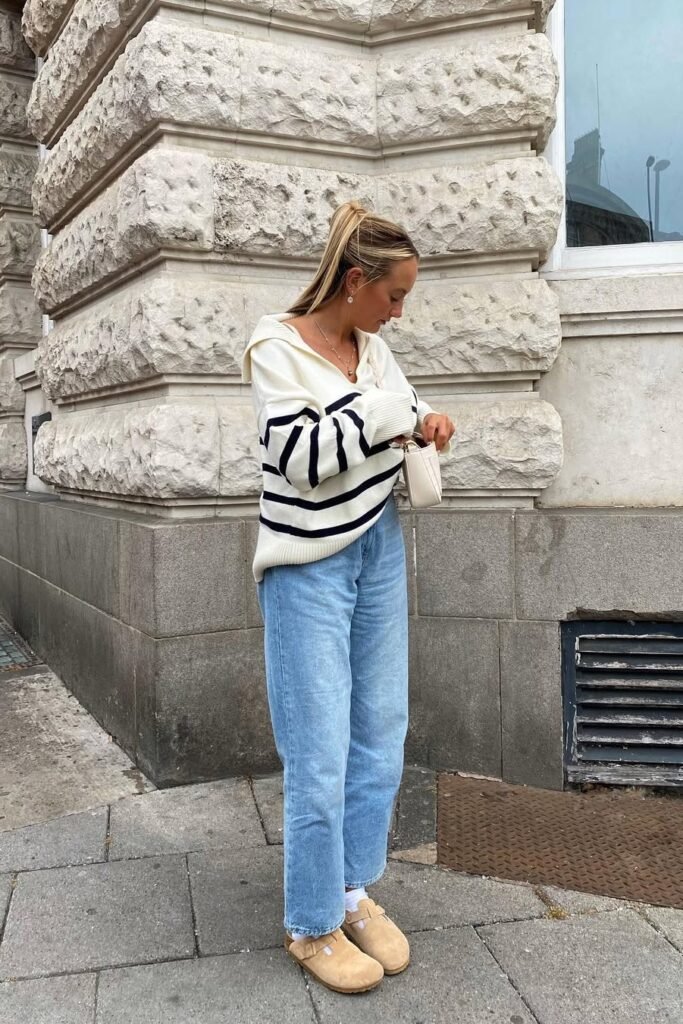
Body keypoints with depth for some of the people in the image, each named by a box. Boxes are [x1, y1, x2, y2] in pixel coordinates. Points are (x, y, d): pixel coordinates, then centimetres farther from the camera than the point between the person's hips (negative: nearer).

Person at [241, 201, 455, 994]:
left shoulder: (372, 346, 6)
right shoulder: (276, 347, -12)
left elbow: (405, 405, 20)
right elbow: (300, 455, -20)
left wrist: (424, 423, -2)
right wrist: (387, 413, -17)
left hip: (379, 554, 7)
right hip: (309, 570, -6)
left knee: (381, 737, 11)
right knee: (320, 757, 0)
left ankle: (354, 890, 30)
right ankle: (311, 926, 20)